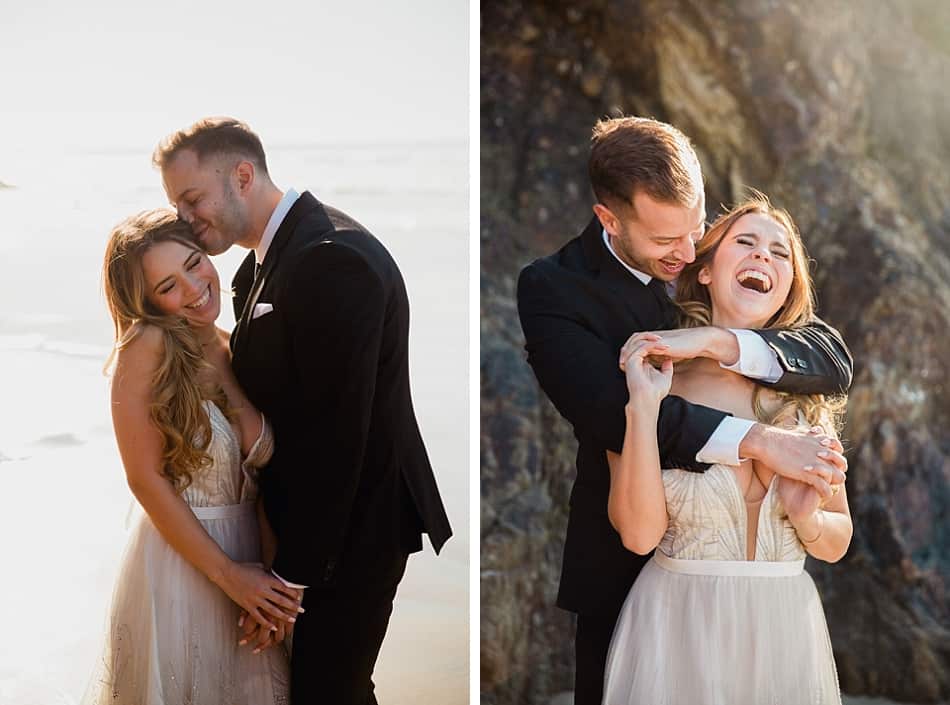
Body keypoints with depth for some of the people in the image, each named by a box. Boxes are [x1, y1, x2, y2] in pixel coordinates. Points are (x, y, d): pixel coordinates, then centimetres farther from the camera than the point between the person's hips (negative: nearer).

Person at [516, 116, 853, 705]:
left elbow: (835, 362, -12)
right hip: (623, 565, -2)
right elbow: (611, 413, -27)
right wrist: (759, 441, -33)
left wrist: (718, 341, -28)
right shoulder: (552, 287, -12)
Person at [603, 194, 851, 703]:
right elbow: (640, 533, -15)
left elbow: (837, 543, 7)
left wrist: (806, 516, -13)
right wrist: (643, 408, -22)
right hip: (677, 628, -3)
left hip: (784, 631, 3)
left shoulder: (804, 393, 1)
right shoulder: (657, 379, -7)